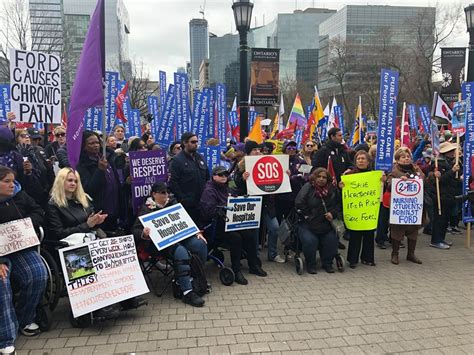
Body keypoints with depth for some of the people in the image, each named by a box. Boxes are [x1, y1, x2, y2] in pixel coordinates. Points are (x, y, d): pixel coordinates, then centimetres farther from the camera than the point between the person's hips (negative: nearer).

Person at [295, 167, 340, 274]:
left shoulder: (332, 189, 8)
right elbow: (299, 203, -13)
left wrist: (333, 214, -4)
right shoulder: (308, 187, -5)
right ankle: (310, 265, 2)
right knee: (309, 241, -24)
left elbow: (338, 204, 13)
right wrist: (307, 215, -11)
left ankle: (327, 263, 12)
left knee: (331, 241, -15)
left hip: (326, 225, 4)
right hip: (308, 225, -3)